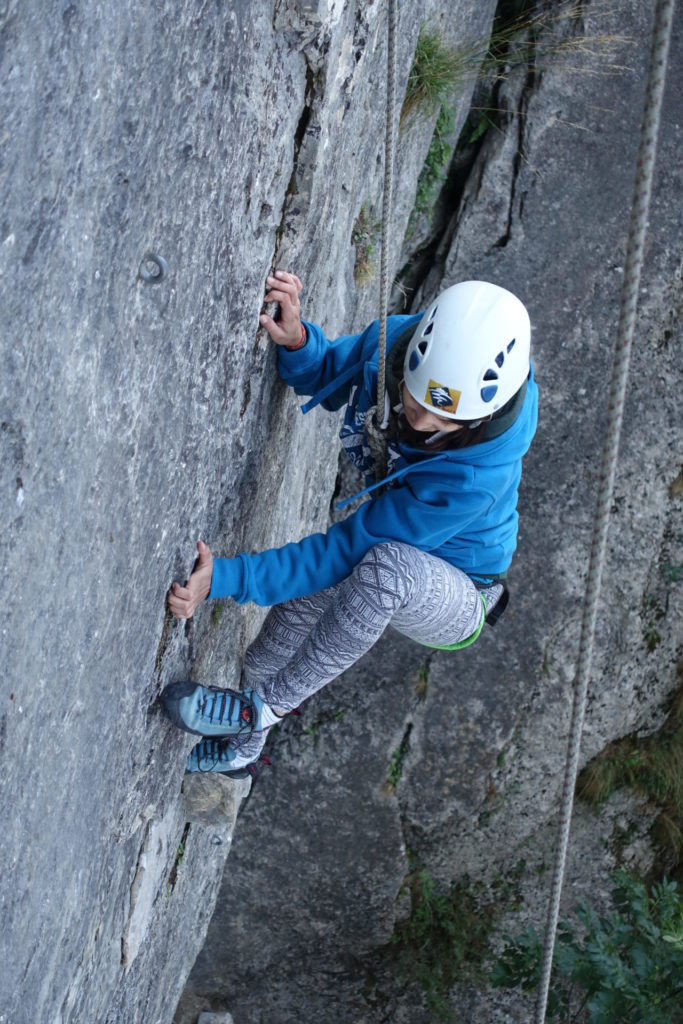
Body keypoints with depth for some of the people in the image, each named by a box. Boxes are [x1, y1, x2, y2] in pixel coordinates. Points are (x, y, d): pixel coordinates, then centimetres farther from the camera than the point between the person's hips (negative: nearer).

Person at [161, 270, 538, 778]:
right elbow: (326, 377, -2)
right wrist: (296, 340, -26)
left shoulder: (475, 475, -40)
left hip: (457, 600, -7)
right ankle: (241, 749, 38)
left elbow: (344, 551, -34)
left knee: (388, 565, -38)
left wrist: (224, 577, -36)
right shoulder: (394, 339, -25)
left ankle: (266, 704, -19)